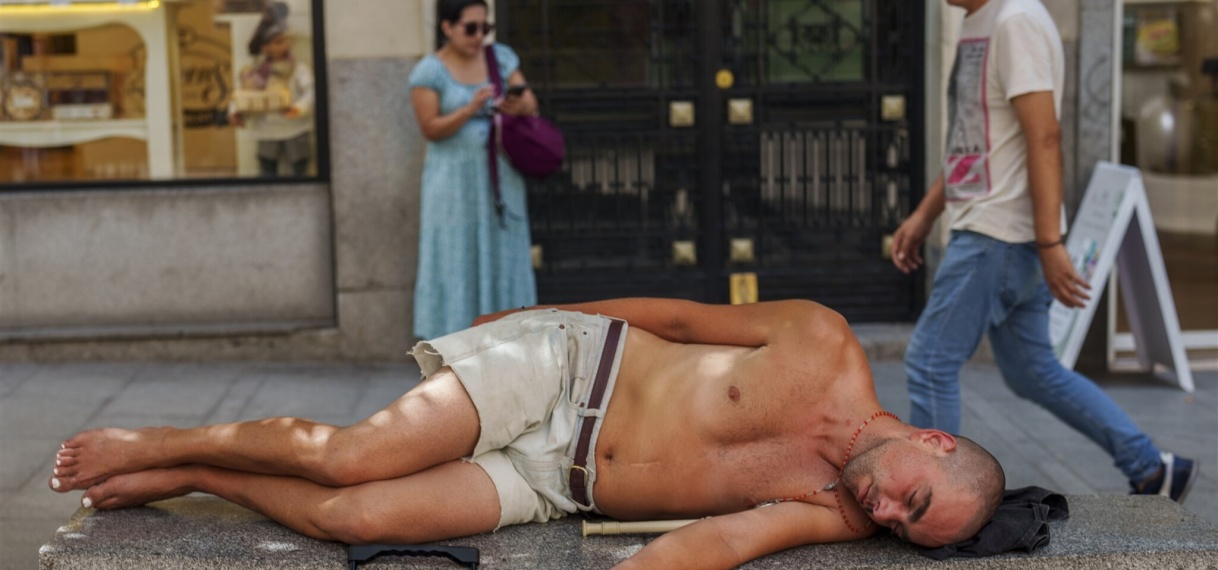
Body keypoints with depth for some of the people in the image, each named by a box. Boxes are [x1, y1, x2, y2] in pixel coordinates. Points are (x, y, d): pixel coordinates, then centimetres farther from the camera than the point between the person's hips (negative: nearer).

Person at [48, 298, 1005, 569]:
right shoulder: (825, 343, -15)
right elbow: (684, 316, -2)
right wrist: (547, 313, 8)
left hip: (558, 483, 1)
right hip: (565, 360, -1)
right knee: (351, 456, -17)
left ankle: (180, 478, 10)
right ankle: (158, 445, 11)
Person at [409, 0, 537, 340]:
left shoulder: (501, 57, 7)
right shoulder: (430, 72, -5)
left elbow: (531, 104, 4)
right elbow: (430, 129, -9)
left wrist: (517, 106, -19)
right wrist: (470, 110, -23)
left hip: (499, 178, 4)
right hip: (455, 181, -4)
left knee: (502, 258, 4)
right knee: (456, 262, -3)